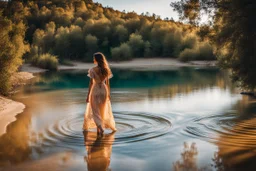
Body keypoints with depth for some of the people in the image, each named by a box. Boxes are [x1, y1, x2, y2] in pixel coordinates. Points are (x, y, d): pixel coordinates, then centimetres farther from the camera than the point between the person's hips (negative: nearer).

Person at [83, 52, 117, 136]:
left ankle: (100, 128, -13)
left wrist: (88, 95, -8)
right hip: (104, 90, 4)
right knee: (104, 110, 17)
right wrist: (109, 93, 13)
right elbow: (107, 83, 4)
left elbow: (91, 83, -13)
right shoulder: (106, 70, 0)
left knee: (95, 111, 3)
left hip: (96, 90, -4)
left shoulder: (93, 70, -14)